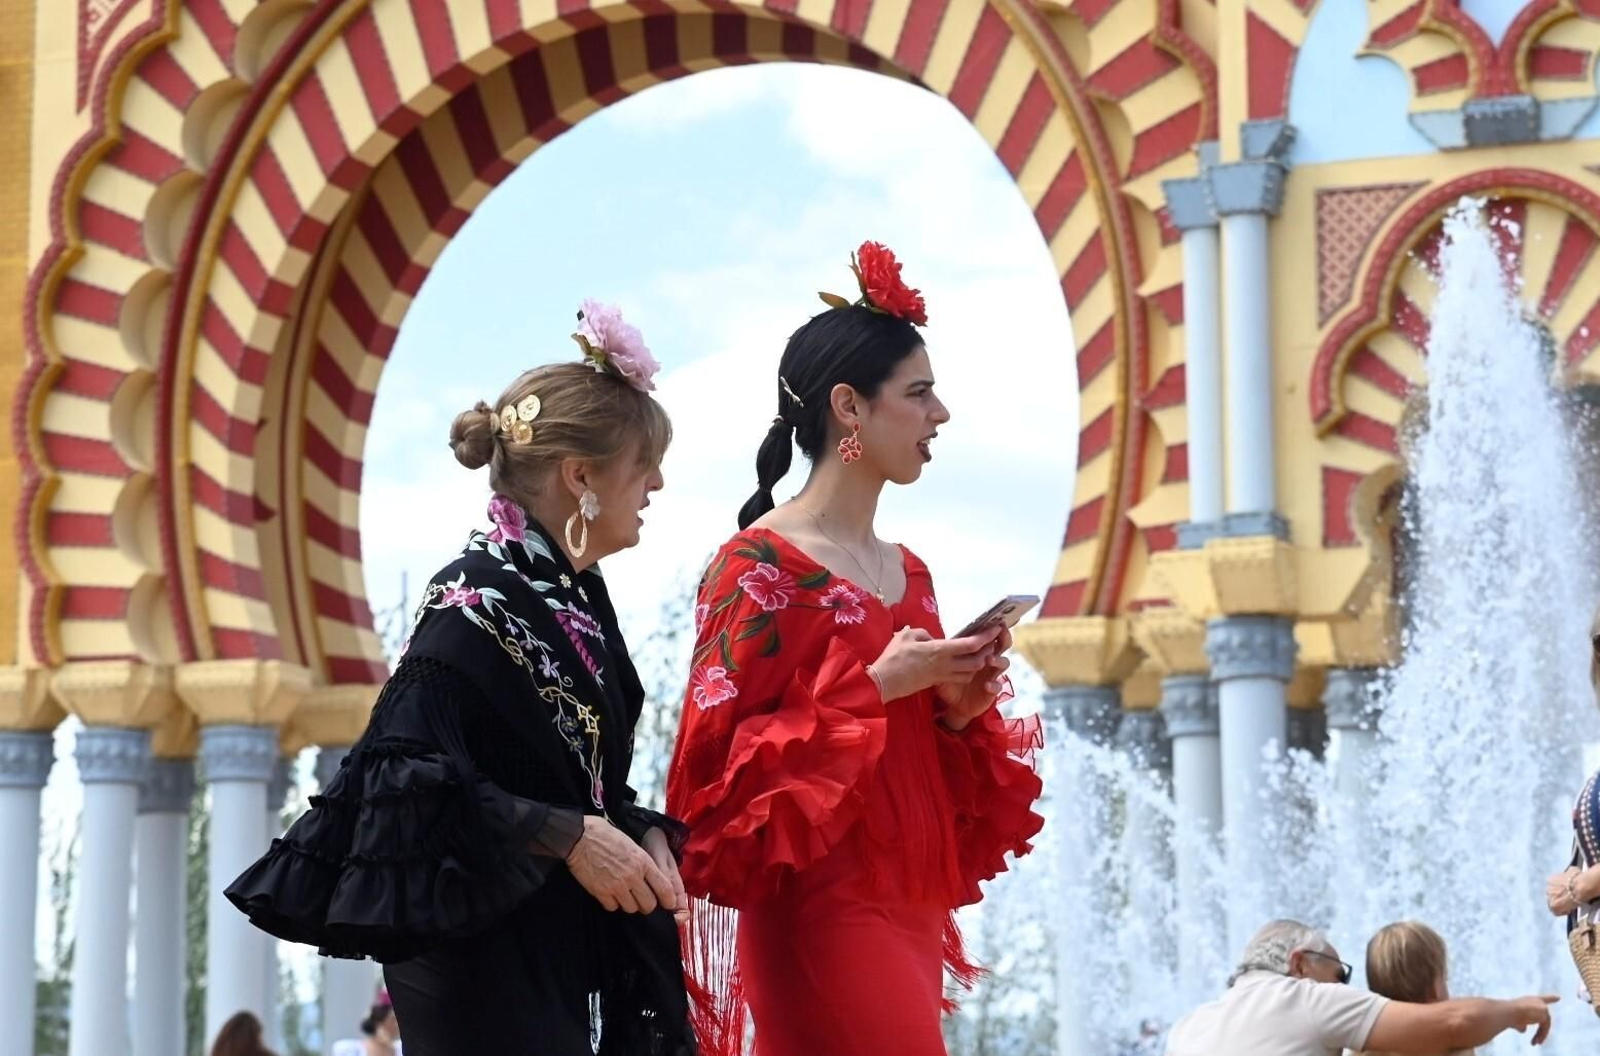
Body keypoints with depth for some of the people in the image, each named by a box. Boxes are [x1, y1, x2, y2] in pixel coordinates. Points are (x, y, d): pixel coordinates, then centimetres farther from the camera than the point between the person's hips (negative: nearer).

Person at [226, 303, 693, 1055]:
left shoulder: (575, 597, 10)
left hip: (554, 954, 9)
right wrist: (566, 836, -25)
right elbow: (404, 769, -24)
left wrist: (643, 837, -1)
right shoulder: (476, 603, -16)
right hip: (482, 963, -9)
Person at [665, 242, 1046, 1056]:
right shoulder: (760, 563, -8)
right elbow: (722, 757, -15)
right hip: (822, 917, -8)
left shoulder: (907, 572, 15)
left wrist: (957, 711, 1)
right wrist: (875, 689, -16)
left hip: (905, 913, 8)